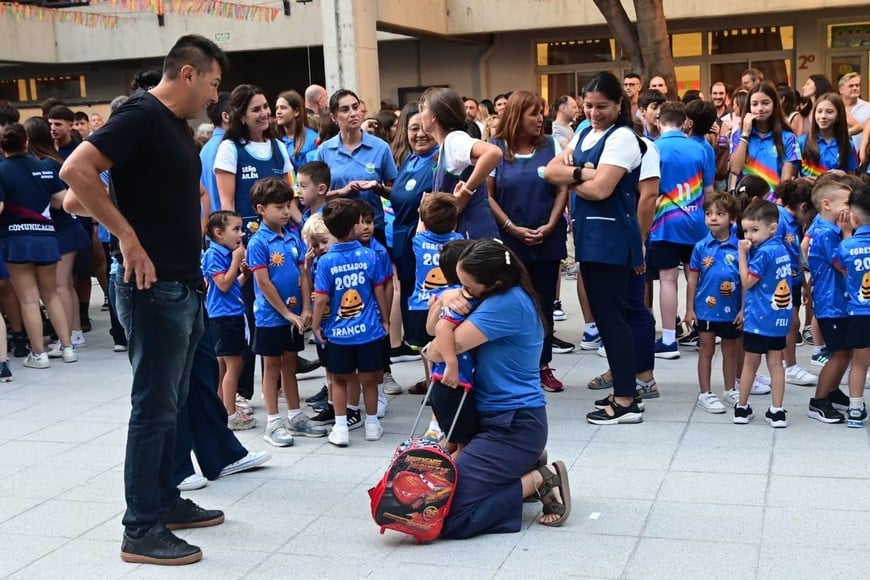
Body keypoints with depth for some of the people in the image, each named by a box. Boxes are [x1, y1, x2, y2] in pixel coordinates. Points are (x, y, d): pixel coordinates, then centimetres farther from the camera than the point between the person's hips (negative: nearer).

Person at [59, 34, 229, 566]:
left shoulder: (179, 126, 15)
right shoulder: (141, 115, -14)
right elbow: (76, 170, -25)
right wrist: (128, 237, -22)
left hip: (186, 286, 9)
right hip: (155, 288, -9)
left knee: (171, 404, 16)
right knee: (153, 407, -4)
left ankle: (166, 502, 28)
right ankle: (142, 530, 3)